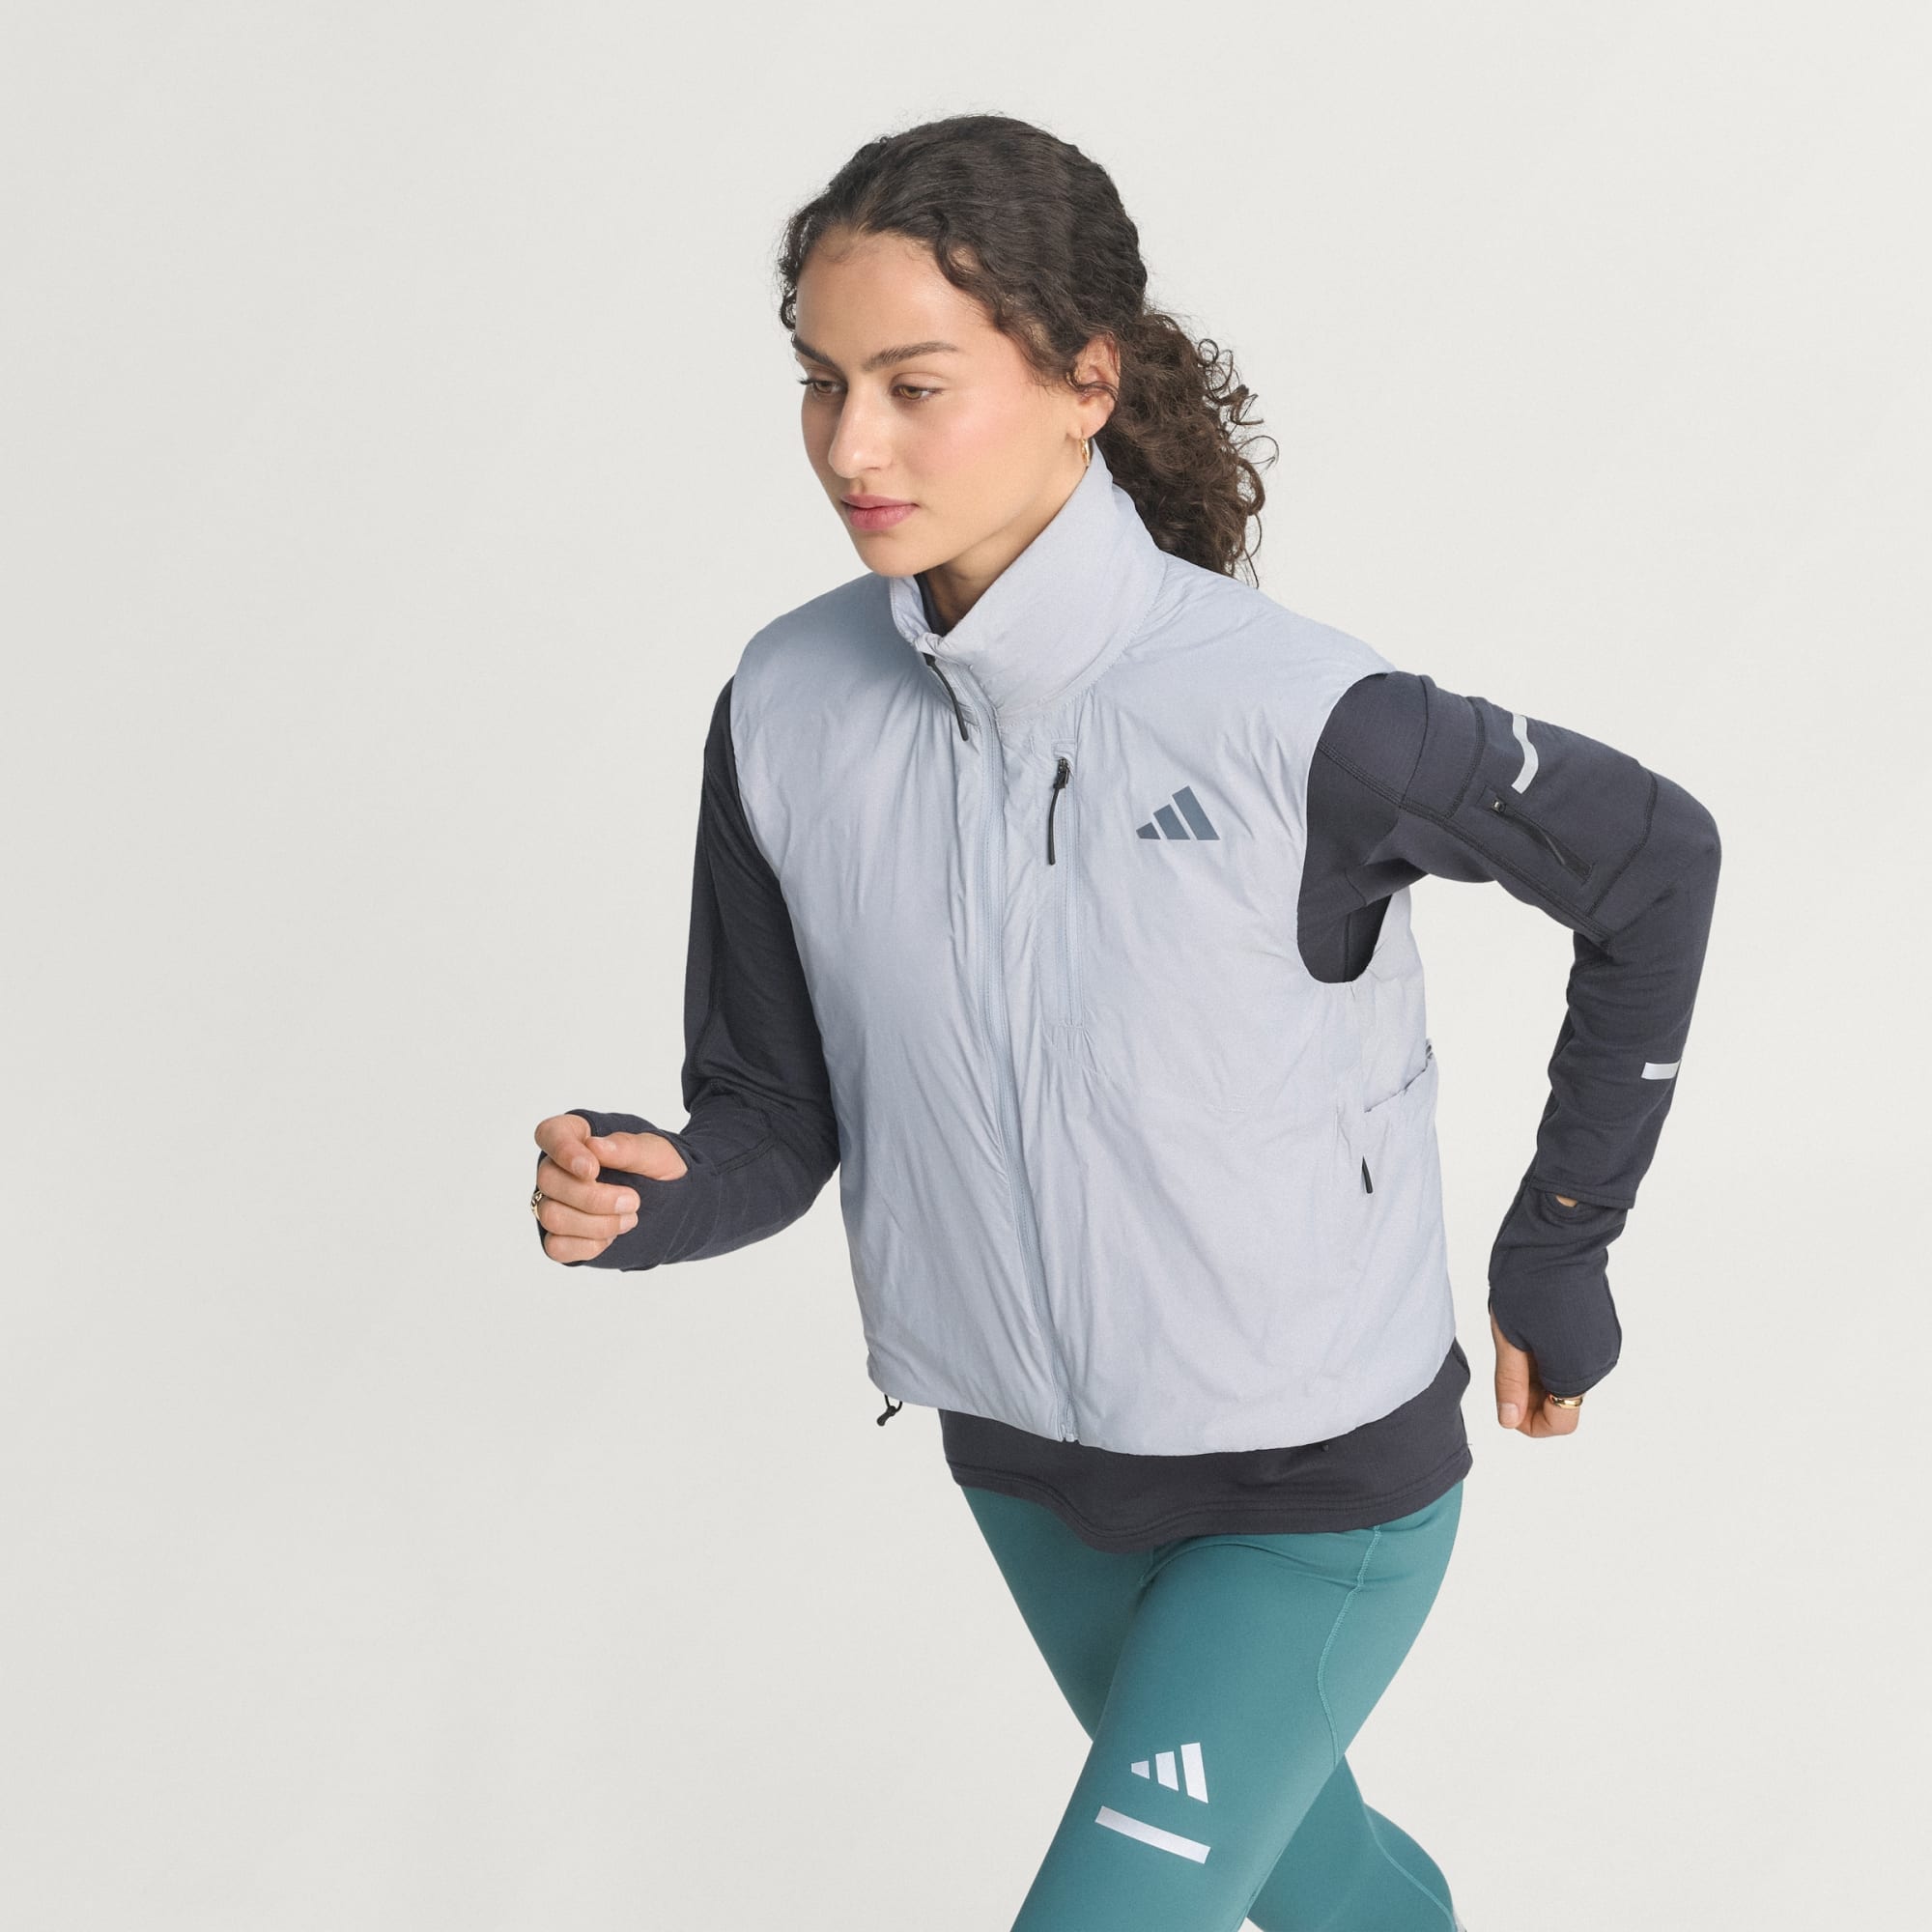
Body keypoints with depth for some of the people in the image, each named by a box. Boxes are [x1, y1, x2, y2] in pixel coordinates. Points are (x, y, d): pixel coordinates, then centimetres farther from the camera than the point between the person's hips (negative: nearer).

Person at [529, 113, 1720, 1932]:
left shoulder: (1287, 717, -28)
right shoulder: (791, 708, -14)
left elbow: (1653, 860, -11)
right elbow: (777, 1113, -5)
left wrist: (1556, 1257, -3)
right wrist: (636, 1190, -28)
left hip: (1317, 1492, -5)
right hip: (1025, 1454, 5)